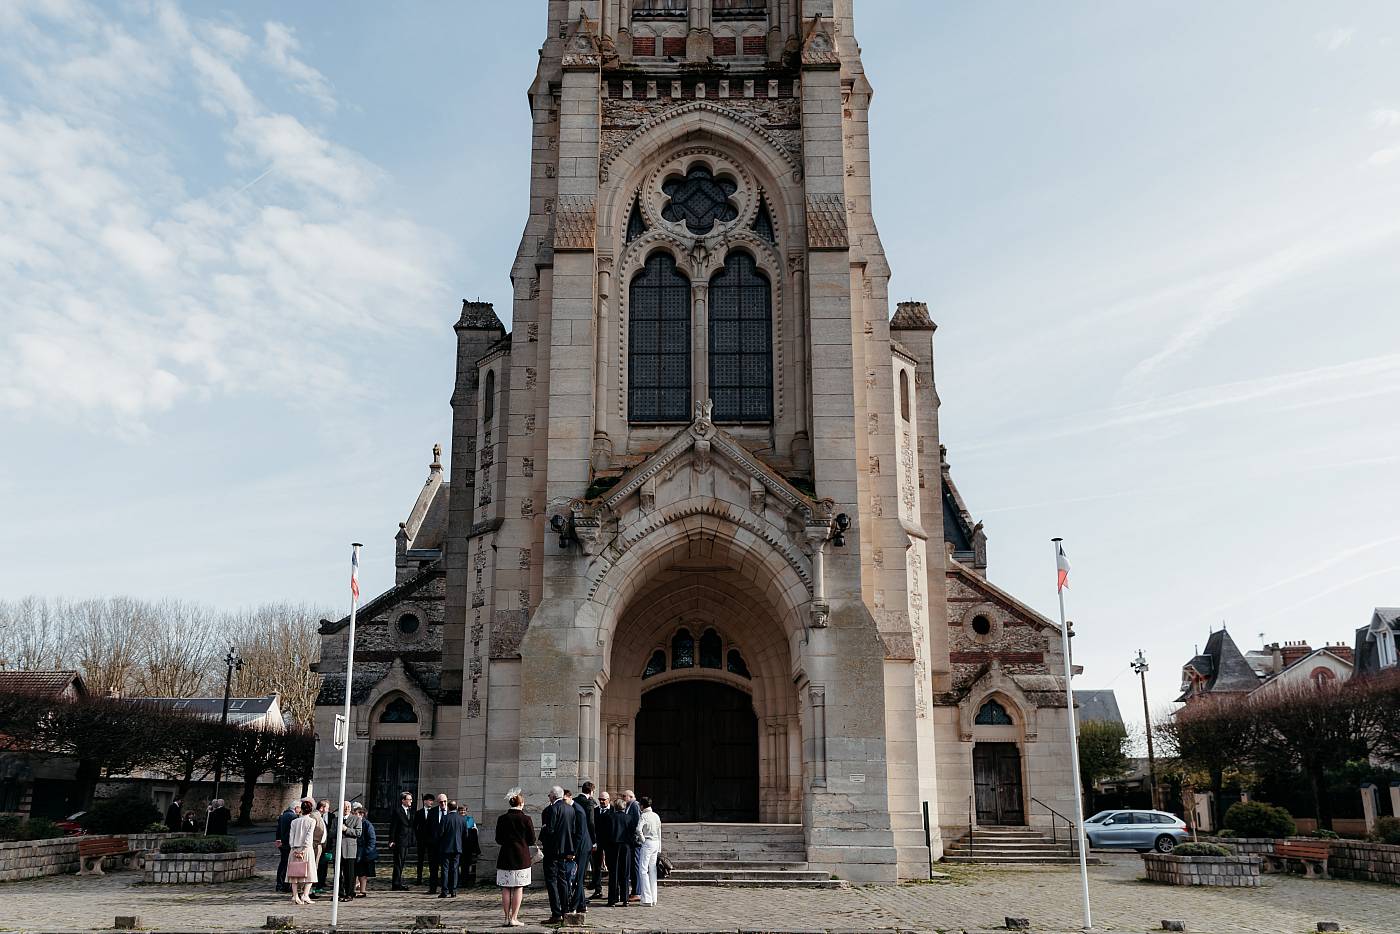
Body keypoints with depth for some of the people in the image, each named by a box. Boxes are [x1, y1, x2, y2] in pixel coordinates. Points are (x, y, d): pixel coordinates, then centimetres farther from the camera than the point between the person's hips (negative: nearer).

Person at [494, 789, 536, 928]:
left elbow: (498, 840, 5)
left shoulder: (502, 819, -1)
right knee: (518, 888, 2)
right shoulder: (526, 819, -7)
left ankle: (507, 917, 9)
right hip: (521, 857, -2)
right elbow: (532, 840, -2)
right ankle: (514, 918, -1)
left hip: (505, 857, 2)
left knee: (506, 889, 8)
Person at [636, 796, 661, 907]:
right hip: (656, 843, 7)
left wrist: (643, 839, -10)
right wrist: (659, 849, 22)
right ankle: (653, 899, 12)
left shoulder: (644, 816, -10)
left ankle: (647, 899, -8)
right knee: (652, 870, 11)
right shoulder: (656, 816, 12)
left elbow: (639, 829, -27)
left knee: (644, 870, -3)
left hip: (647, 843, -7)